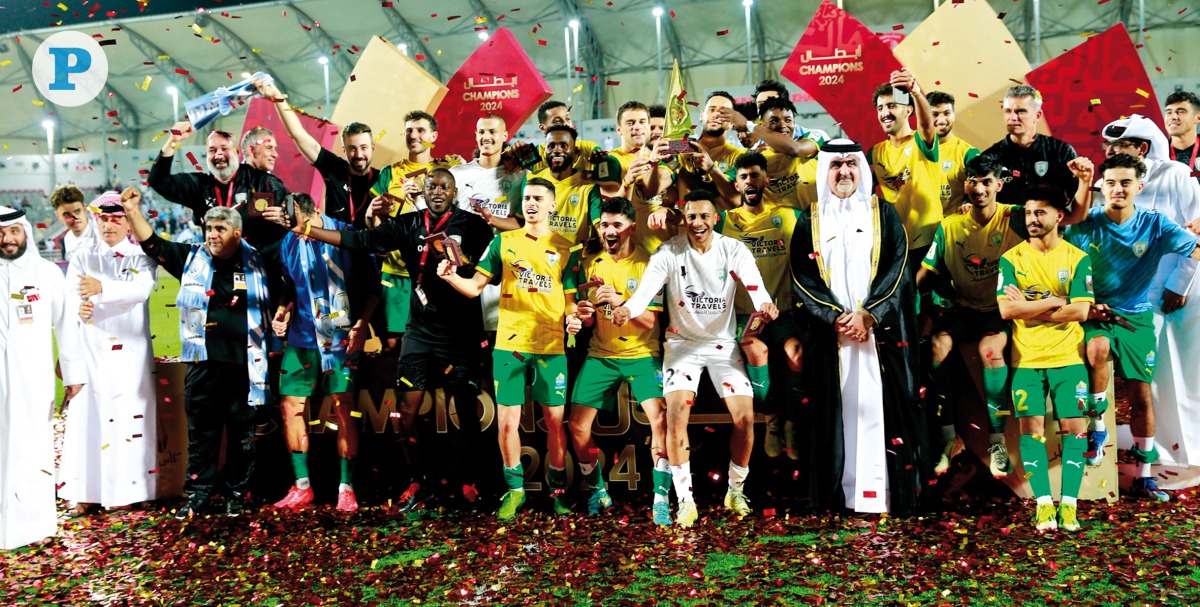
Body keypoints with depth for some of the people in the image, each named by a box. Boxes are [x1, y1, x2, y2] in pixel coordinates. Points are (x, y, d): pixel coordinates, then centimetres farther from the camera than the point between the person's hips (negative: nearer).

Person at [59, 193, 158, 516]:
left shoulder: (142, 257, 5)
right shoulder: (82, 258, 13)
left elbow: (141, 289, -15)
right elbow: (71, 295, -2)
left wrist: (101, 288, -30)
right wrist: (79, 307, -26)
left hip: (130, 352, -2)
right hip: (91, 349, 2)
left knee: (128, 416, -3)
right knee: (87, 414, -4)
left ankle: (125, 489, 3)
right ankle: (85, 492, 1)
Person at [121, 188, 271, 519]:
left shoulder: (256, 262, 6)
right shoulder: (192, 259, 10)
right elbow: (152, 244, 8)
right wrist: (133, 211, 2)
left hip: (245, 363, -1)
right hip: (203, 363, 1)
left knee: (242, 432, 6)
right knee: (201, 432, 5)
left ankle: (237, 493, 17)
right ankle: (198, 494, 13)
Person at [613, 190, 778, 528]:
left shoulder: (733, 250, -7)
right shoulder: (669, 252, -9)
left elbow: (754, 283, -24)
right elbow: (647, 288, -22)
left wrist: (764, 305, -47)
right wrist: (627, 309, -45)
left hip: (723, 343, 1)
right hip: (682, 343, -1)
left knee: (745, 416, -9)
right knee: (676, 414, -18)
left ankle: (736, 490, 15)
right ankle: (685, 499, -5)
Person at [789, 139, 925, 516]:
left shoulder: (884, 215, 9)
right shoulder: (810, 221, 10)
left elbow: (897, 269, 0)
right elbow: (802, 277, 2)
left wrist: (867, 315, -12)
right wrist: (836, 317, -11)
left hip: (881, 328, -1)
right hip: (829, 330, 1)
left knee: (879, 406, -4)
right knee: (837, 409, 0)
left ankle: (885, 492, 0)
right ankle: (838, 492, 4)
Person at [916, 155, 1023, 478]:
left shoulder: (1015, 219, -5)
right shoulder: (950, 227, 3)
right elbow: (926, 274, 3)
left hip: (1003, 308, -3)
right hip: (965, 308, 3)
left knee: (989, 348, -34)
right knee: (938, 343, -26)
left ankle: (997, 441, -21)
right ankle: (948, 435, -14)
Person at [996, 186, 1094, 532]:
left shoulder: (1077, 258, 3)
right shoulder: (1011, 258, 4)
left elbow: (1080, 311, -7)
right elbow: (1006, 309, -7)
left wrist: (1028, 308, -8)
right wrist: (1054, 301, -9)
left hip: (1067, 356, 0)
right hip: (1026, 357, 0)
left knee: (1073, 426, -5)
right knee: (1031, 427, -6)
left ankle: (1069, 504, 1)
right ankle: (1043, 504, -2)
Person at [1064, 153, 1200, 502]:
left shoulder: (1155, 225, -4)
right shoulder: (1085, 225, -6)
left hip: (1136, 317, 2)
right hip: (1095, 313, -2)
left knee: (1142, 396, 2)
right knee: (1097, 347, -36)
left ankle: (1144, 476, 19)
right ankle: (1098, 426, -13)